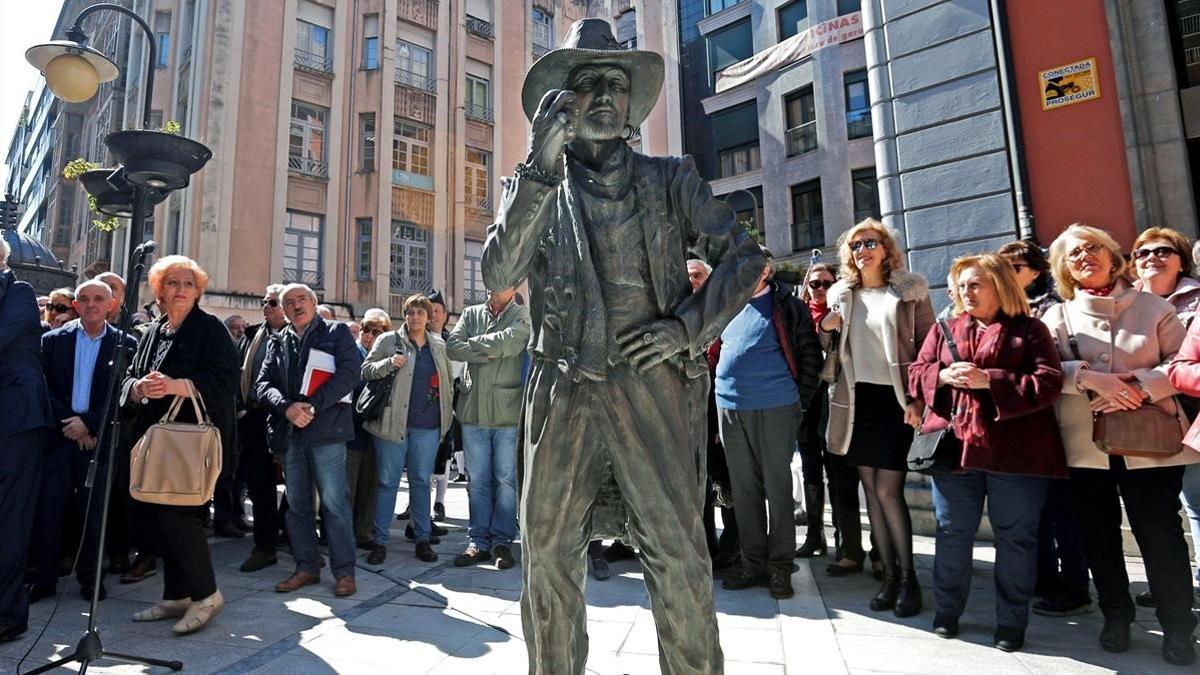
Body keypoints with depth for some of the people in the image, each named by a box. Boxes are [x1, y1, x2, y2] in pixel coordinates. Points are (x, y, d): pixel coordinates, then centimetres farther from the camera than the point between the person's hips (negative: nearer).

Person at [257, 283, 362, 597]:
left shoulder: (337, 332, 6)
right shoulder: (277, 342, 18)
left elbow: (348, 374, -7)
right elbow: (264, 383, 7)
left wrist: (312, 406, -15)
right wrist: (287, 407, -13)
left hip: (326, 430, -5)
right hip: (289, 432, 5)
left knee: (334, 502, -4)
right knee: (297, 503, 11)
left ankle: (344, 571, 4)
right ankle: (306, 567, 22)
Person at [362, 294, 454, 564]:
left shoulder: (439, 345, 12)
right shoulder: (388, 340, 2)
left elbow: (448, 380, 20)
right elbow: (365, 370, 1)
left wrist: (448, 414, 10)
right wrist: (389, 363, -18)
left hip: (427, 425, 3)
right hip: (392, 421, -2)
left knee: (421, 481, 10)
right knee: (387, 481, 4)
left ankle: (423, 539, 19)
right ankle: (380, 541, 14)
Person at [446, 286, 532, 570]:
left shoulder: (523, 316, 2)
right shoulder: (471, 313, 12)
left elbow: (510, 341, -17)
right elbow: (452, 346, -2)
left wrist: (473, 343, -5)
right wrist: (489, 354, -12)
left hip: (508, 411, -3)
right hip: (473, 409, 3)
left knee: (506, 480, 6)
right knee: (477, 480, 10)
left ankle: (502, 541, 19)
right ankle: (478, 542, 20)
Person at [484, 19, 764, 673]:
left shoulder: (669, 179, 12)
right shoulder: (534, 187, 12)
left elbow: (742, 255, 10)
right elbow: (498, 271, -4)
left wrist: (686, 326, -5)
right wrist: (539, 168, -13)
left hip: (650, 382, -1)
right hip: (561, 390, 2)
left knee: (678, 554, -1)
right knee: (547, 551, 9)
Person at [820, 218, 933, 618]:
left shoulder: (909, 291, 1)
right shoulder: (842, 295, 11)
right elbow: (831, 354, 16)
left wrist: (919, 398, -10)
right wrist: (825, 329, -5)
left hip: (895, 400, -4)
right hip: (857, 399, 4)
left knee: (888, 490, -7)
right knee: (870, 489, 7)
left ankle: (908, 577, 12)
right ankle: (889, 575, 19)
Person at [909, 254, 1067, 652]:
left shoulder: (1029, 329, 3)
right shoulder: (945, 328, 13)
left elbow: (1049, 382, -7)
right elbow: (916, 374, 10)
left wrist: (988, 380, -17)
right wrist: (943, 375, -11)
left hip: (1015, 451, -2)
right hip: (953, 445, 3)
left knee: (1016, 537, 7)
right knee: (952, 533, 10)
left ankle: (1011, 622, 22)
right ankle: (946, 612, 24)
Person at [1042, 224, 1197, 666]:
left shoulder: (1152, 307, 7)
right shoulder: (1057, 316, 7)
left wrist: (1140, 386, -14)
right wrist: (1091, 378, -19)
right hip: (1084, 443, 1)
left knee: (1161, 533, 2)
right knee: (1099, 534, 10)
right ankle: (1116, 617, 25)